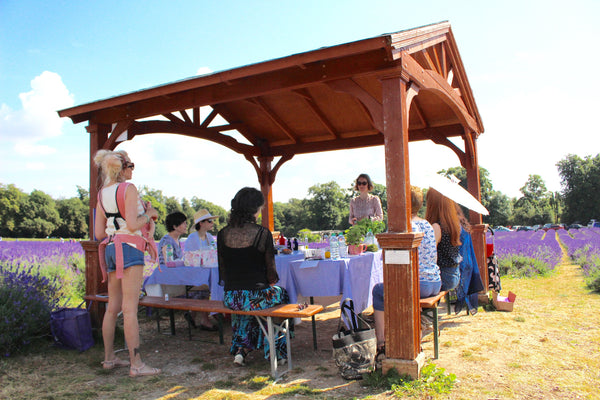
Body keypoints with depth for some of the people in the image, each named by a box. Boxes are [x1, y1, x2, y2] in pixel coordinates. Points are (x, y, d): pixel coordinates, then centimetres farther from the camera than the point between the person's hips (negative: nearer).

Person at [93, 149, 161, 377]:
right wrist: (149, 214, -1)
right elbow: (133, 225, -18)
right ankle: (136, 364, -4)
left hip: (111, 248, 8)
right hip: (129, 247, -8)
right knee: (130, 308, -8)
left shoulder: (102, 194, 14)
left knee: (113, 307, 14)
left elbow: (99, 234, 12)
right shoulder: (128, 189, -9)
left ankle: (109, 358, 23)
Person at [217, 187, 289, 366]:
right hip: (256, 297, -4)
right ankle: (275, 353, 36)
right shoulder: (263, 233, -12)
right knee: (281, 293, 28)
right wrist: (271, 281, 14)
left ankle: (241, 348, 31)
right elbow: (272, 274, -7)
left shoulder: (222, 234, 0)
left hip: (230, 297, 4)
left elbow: (223, 273, 9)